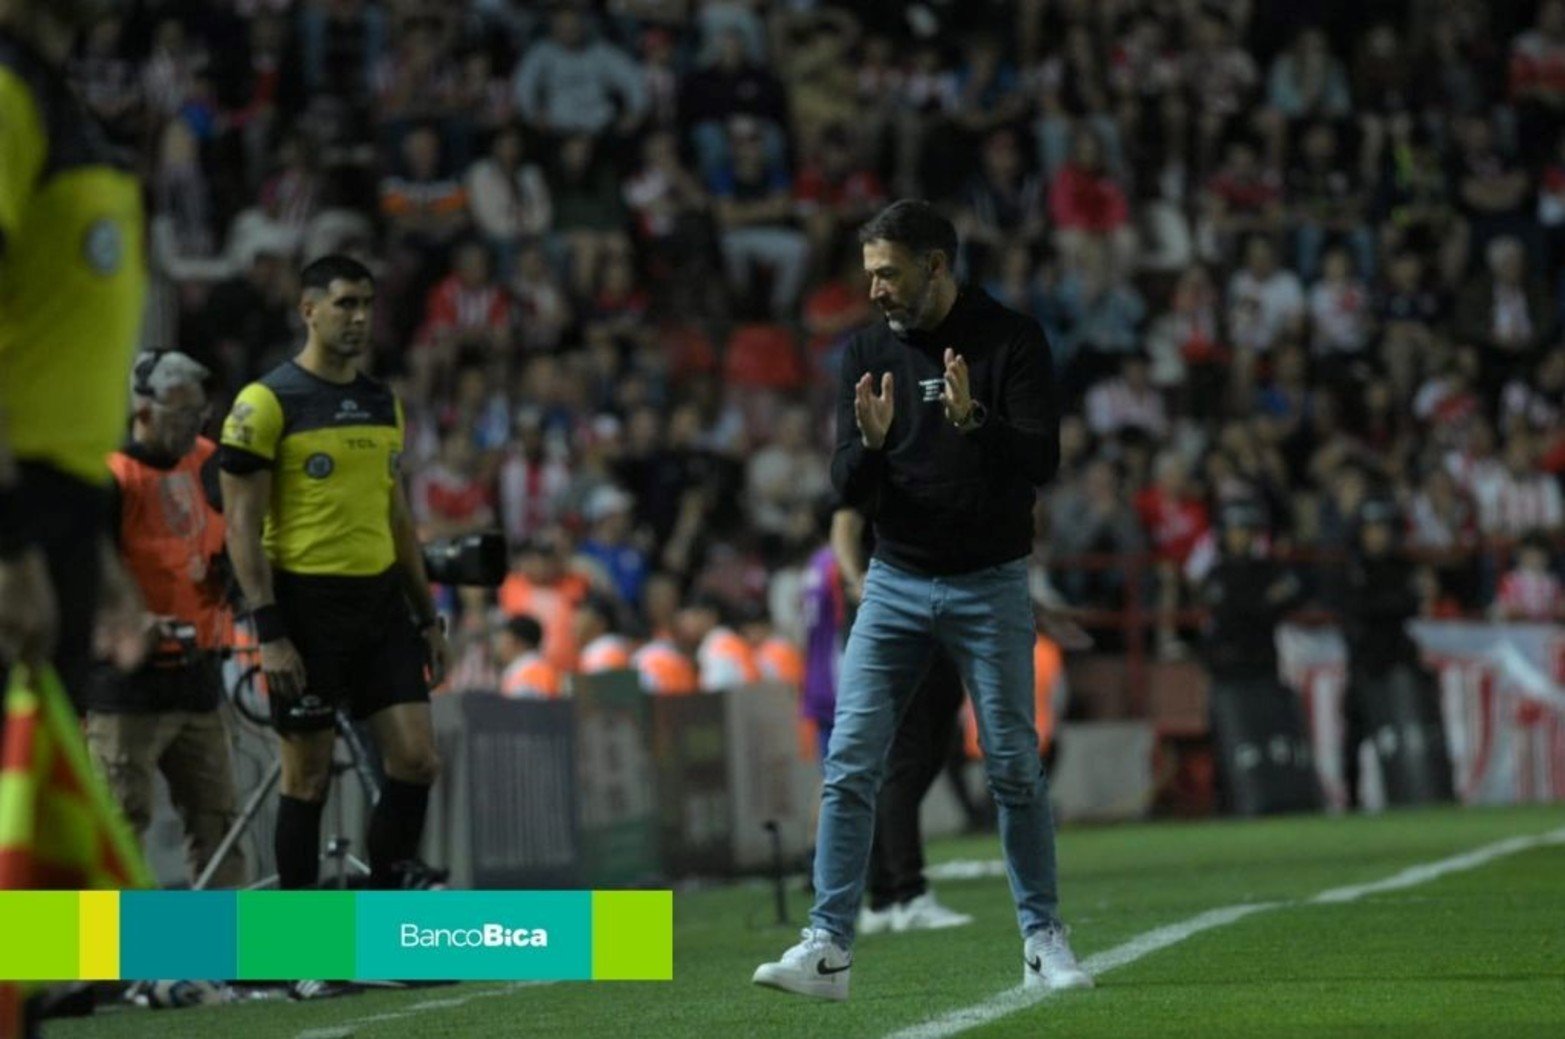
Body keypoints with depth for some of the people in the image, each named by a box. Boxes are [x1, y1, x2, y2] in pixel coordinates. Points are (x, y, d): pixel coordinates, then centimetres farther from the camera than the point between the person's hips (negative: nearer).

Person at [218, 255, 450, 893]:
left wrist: (428, 618, 15)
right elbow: (242, 525, -11)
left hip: (380, 605, 6)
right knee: (308, 778, 0)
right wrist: (269, 634, -17)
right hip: (308, 606, -6)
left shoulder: (384, 404, 13)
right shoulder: (268, 403, -8)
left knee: (416, 760, -2)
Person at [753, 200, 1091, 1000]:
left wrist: (974, 421, -33)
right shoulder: (867, 354, 2)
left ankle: (1043, 942, 15)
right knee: (850, 763, -7)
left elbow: (1042, 460, -16)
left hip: (990, 584, -3)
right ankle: (828, 949, -8)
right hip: (895, 581, 3)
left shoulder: (1010, 341, -8)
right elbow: (848, 489, 0)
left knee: (1014, 768, 2)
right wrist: (869, 442, -23)